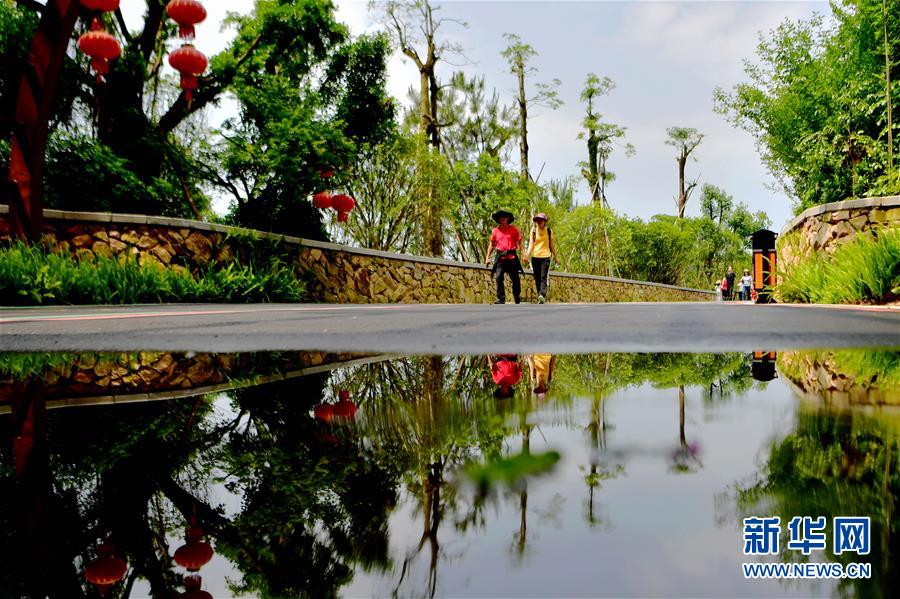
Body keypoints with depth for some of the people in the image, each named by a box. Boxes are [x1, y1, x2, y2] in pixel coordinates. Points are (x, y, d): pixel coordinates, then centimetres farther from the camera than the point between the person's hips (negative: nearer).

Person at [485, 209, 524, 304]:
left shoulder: (513, 230, 6)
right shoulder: (495, 230, 10)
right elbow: (492, 244, 16)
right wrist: (487, 257, 10)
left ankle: (517, 298, 17)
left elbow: (519, 242, 7)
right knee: (498, 277, -11)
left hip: (512, 257, -1)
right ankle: (501, 299, -7)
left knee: (515, 278, 3)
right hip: (500, 257, 1)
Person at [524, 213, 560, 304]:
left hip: (545, 256, -2)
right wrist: (527, 254, -14)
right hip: (535, 256, 2)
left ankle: (542, 296, -31)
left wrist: (555, 257, 15)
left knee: (544, 278, -16)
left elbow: (551, 245, 13)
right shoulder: (533, 231, 8)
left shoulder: (549, 231, 7)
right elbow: (531, 243, 2)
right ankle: (541, 297, 10)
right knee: (537, 279, 3)